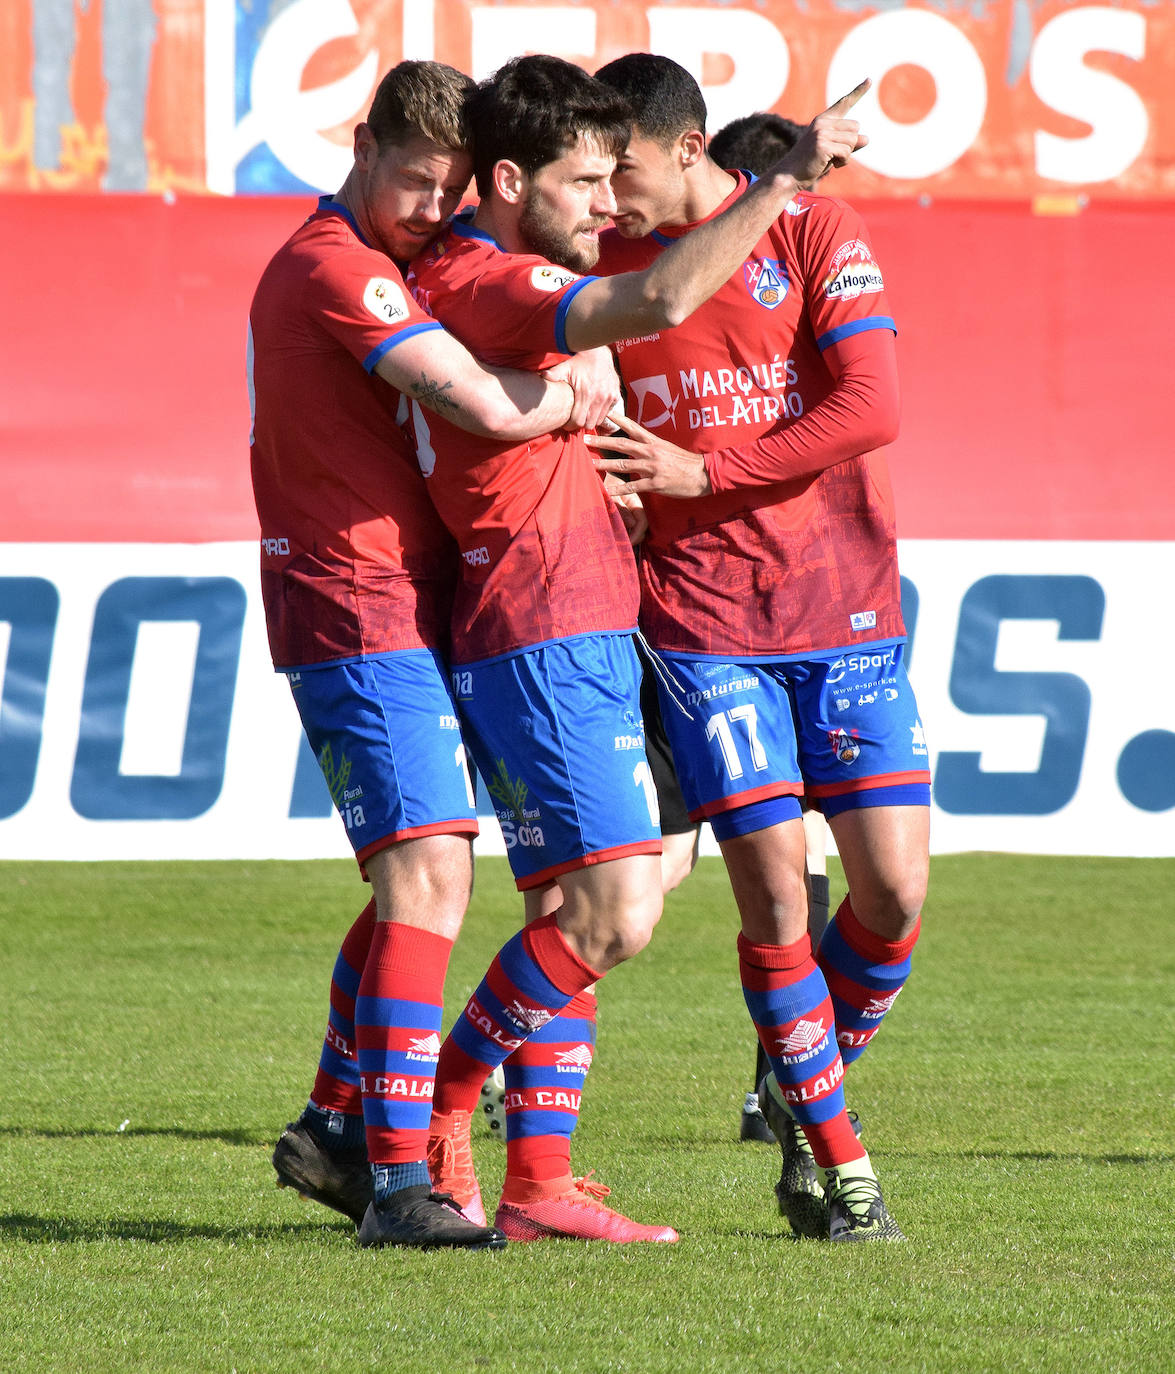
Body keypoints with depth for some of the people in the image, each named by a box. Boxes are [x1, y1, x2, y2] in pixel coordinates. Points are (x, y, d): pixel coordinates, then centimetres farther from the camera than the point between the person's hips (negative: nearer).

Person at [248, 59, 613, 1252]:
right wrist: (581, 394, -7)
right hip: (362, 609, -11)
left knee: (424, 875, 18)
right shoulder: (337, 269, -16)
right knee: (428, 872, -17)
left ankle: (335, 1130, 27)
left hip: (400, 610, 11)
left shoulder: (334, 263, 18)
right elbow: (490, 407, -25)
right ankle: (397, 1177, -22)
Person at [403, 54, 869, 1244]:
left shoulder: (494, 276, 17)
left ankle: (536, 1184, 7)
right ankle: (437, 1117, -4)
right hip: (544, 638, -11)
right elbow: (661, 301, -30)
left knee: (572, 914, 8)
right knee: (617, 911, -13)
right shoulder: (477, 282, -15)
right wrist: (782, 178, -25)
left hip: (570, 638, 11)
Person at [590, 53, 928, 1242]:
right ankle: (837, 1164, 4)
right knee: (773, 890, -9)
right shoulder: (601, 271, 5)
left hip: (845, 608, 0)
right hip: (702, 620, 0)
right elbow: (577, 435, 14)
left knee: (893, 891, -4)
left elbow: (868, 410, -11)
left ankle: (803, 1094, 22)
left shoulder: (816, 235, -2)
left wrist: (703, 472, -14)